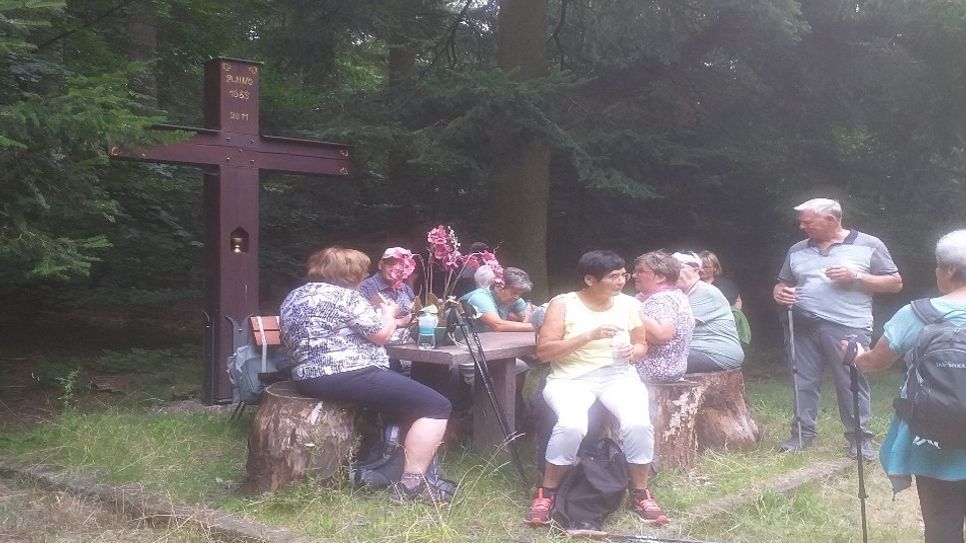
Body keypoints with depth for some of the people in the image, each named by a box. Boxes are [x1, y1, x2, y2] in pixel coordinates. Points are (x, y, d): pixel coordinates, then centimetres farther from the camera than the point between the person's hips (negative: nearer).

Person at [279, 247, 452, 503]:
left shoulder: (293, 297, 17)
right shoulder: (343, 295, -9)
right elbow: (381, 334, -7)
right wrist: (388, 313, 14)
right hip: (345, 377, -10)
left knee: (412, 397, 27)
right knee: (436, 406, -9)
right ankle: (411, 485, -13)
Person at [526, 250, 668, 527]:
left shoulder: (628, 304, 6)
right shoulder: (563, 304, -4)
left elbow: (642, 345, 18)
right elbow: (543, 351, -10)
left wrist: (633, 351, -7)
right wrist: (589, 336, -19)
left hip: (619, 376, 3)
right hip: (571, 378, -3)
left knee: (638, 423, -28)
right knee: (572, 425, -34)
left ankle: (640, 493, -3)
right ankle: (547, 492, -9)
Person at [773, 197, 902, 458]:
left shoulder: (868, 245, 5)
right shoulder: (797, 250, 17)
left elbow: (895, 283, 4)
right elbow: (782, 283, 26)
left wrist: (856, 276, -9)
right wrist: (779, 292, 1)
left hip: (848, 327, -4)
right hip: (803, 327, 4)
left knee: (852, 383, -4)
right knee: (803, 382, 4)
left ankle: (860, 438, 6)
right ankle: (802, 434, 14)